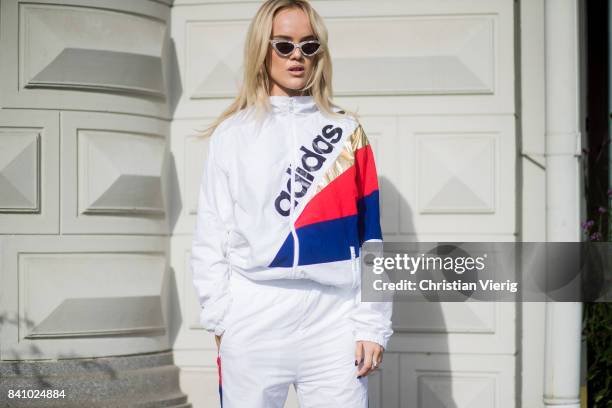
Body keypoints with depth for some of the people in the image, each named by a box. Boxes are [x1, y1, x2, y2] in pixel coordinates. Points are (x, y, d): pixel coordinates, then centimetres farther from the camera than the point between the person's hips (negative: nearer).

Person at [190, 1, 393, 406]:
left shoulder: (347, 131, 10)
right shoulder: (233, 134, 7)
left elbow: (368, 234, 6)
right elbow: (211, 235, 6)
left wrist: (373, 323, 0)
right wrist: (220, 318, -2)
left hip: (335, 319, 1)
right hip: (253, 320, 0)